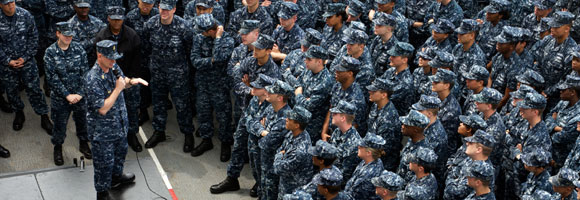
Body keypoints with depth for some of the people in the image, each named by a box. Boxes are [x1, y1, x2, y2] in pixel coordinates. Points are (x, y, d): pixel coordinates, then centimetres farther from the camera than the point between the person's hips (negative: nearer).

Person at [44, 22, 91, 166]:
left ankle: (83, 143, 40)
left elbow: (85, 72, -5)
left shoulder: (78, 49, -6)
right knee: (60, 123, 11)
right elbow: (52, 78, -14)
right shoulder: (50, 52, -12)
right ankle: (58, 148, 35)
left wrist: (80, 93, -12)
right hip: (60, 97, -2)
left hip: (80, 95, 2)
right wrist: (67, 95, -17)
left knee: (82, 120, 16)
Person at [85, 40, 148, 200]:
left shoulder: (113, 67, -6)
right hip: (102, 131, -8)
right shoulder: (93, 79, -31)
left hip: (119, 124, 8)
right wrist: (118, 89, -31)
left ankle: (116, 177, 56)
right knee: (104, 162, 9)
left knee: (120, 152, 30)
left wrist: (131, 81, -7)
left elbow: (122, 81, 16)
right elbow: (102, 109, -32)